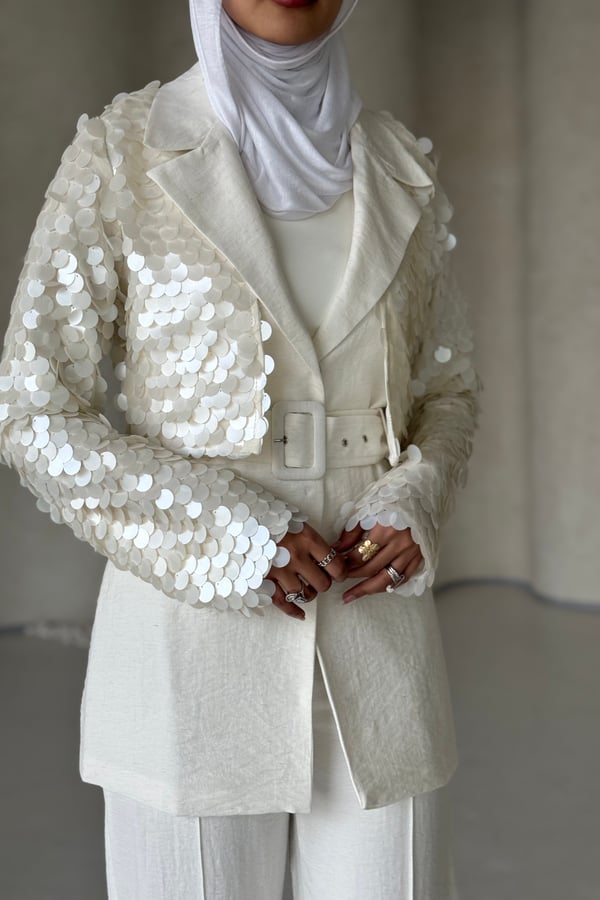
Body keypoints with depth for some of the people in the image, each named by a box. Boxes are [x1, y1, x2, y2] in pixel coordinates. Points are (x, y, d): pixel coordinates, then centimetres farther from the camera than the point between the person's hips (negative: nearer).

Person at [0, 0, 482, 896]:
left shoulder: (402, 168, 7)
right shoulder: (121, 154, -3)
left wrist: (414, 505, -5)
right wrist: (224, 531, -14)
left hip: (376, 617, 3)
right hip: (192, 642, -2)